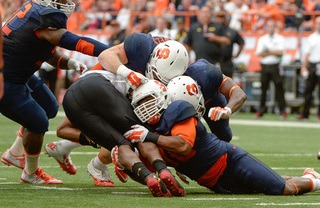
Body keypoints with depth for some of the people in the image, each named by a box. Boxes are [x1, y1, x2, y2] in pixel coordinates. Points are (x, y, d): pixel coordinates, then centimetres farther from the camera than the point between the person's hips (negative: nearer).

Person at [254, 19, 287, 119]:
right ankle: (261, 110, 8)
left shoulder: (280, 38, 8)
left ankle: (283, 111, -7)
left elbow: (280, 52, -5)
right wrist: (274, 52, -8)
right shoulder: (262, 39, 15)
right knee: (263, 88, 1)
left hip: (275, 66, -2)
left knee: (279, 88, -8)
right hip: (264, 66, 2)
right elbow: (259, 53, 2)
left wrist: (268, 51, -7)